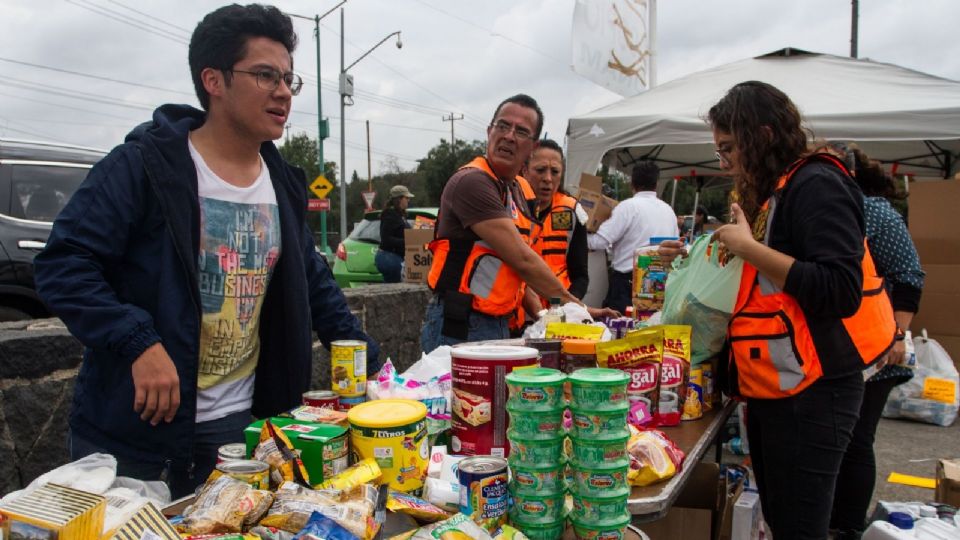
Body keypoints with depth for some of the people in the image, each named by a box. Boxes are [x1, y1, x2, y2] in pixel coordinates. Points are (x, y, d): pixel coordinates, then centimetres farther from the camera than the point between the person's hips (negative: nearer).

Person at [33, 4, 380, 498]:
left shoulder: (283, 184, 7)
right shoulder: (143, 163, -12)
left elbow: (312, 281, 16)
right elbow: (62, 265, -14)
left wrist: (369, 361, 11)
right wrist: (140, 344, -26)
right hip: (134, 428, -5)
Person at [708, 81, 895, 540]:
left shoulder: (816, 185, -11)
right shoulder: (769, 192, 15)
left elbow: (841, 291, -22)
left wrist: (749, 248, -19)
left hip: (810, 391, -9)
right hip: (772, 387, 9)